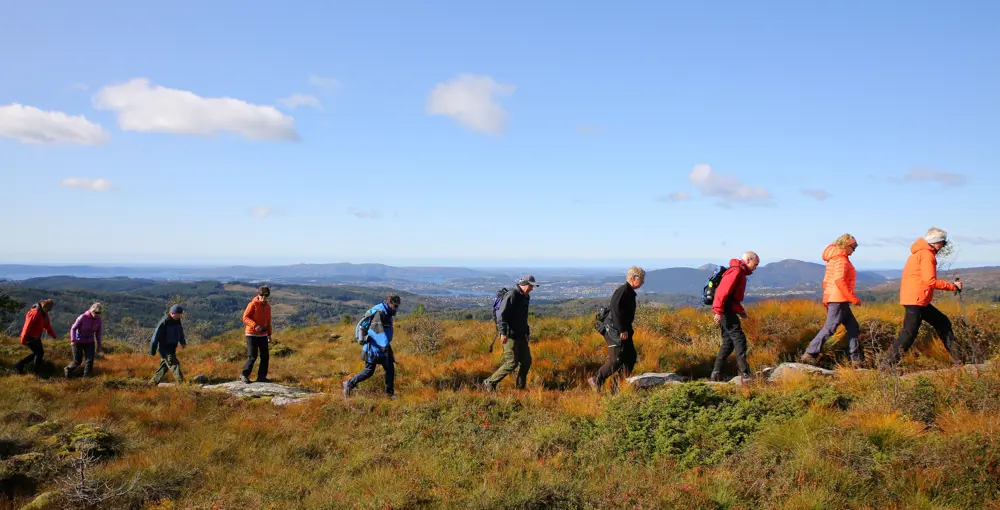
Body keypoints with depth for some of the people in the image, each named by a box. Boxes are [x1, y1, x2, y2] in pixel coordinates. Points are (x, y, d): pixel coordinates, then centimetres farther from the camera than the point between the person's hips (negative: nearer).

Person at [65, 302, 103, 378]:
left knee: (90, 360, -8)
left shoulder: (98, 319, -8)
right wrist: (72, 340, -27)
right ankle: (68, 369, 34)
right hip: (78, 341, -3)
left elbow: (98, 332, 3)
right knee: (77, 361, 4)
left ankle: (86, 377, 6)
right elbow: (73, 328, -15)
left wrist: (99, 345, 5)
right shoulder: (82, 317, -21)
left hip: (89, 342, 3)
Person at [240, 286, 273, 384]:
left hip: (263, 335, 6)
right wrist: (254, 325, -28)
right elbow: (245, 317, -15)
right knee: (252, 357, -7)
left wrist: (269, 334, 18)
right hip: (252, 334, -6)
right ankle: (244, 375, 8)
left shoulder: (268, 306, 10)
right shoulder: (253, 304, -9)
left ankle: (262, 376, 14)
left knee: (265, 356, 5)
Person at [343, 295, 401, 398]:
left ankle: (390, 393, 16)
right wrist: (384, 345, -43)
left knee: (390, 369, 7)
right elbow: (378, 330, -32)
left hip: (383, 347, 9)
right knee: (369, 371, -2)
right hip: (374, 347, -9)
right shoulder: (379, 312, -19)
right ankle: (349, 384, 11)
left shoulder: (387, 313, 11)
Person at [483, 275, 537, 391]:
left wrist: (527, 331, 26)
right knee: (512, 363, -11)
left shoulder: (526, 297, 15)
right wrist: (503, 333, -31)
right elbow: (501, 315, -23)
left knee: (526, 361, 9)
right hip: (510, 335, -9)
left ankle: (520, 387, 23)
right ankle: (489, 384, -2)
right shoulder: (512, 295, -15)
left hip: (521, 335, 9)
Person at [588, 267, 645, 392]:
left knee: (631, 357, 14)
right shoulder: (623, 290, -17)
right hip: (615, 331, -10)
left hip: (624, 331, 10)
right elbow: (616, 310, -27)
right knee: (616, 360, -10)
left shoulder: (630, 292, 15)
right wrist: (622, 330, -26)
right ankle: (596, 380, 1)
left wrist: (628, 330, 19)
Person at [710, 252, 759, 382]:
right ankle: (745, 373, -13)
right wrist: (718, 311, -26)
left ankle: (716, 373, 13)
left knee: (728, 341, 11)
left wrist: (740, 310, 17)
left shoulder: (740, 272, 20)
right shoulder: (736, 271, -13)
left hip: (727, 310, 10)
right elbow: (723, 291, -22)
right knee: (739, 339, -11)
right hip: (725, 311, -10)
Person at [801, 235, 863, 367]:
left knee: (853, 327, 12)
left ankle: (857, 359, 13)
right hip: (839, 299, -10)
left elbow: (826, 280, 20)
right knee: (830, 327, -9)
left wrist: (826, 298, 22)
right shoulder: (841, 259, -11)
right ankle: (810, 354, -9)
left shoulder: (834, 258, 18)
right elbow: (839, 281, -22)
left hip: (831, 297, 10)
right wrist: (853, 299, -19)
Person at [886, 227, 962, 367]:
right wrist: (953, 287, -11)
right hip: (915, 300, -11)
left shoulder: (922, 253, 19)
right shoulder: (926, 254, -13)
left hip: (920, 301, 11)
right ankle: (889, 363, -7)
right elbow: (930, 281, -20)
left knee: (942, 323, 16)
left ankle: (957, 358, 21)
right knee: (910, 333, -9)